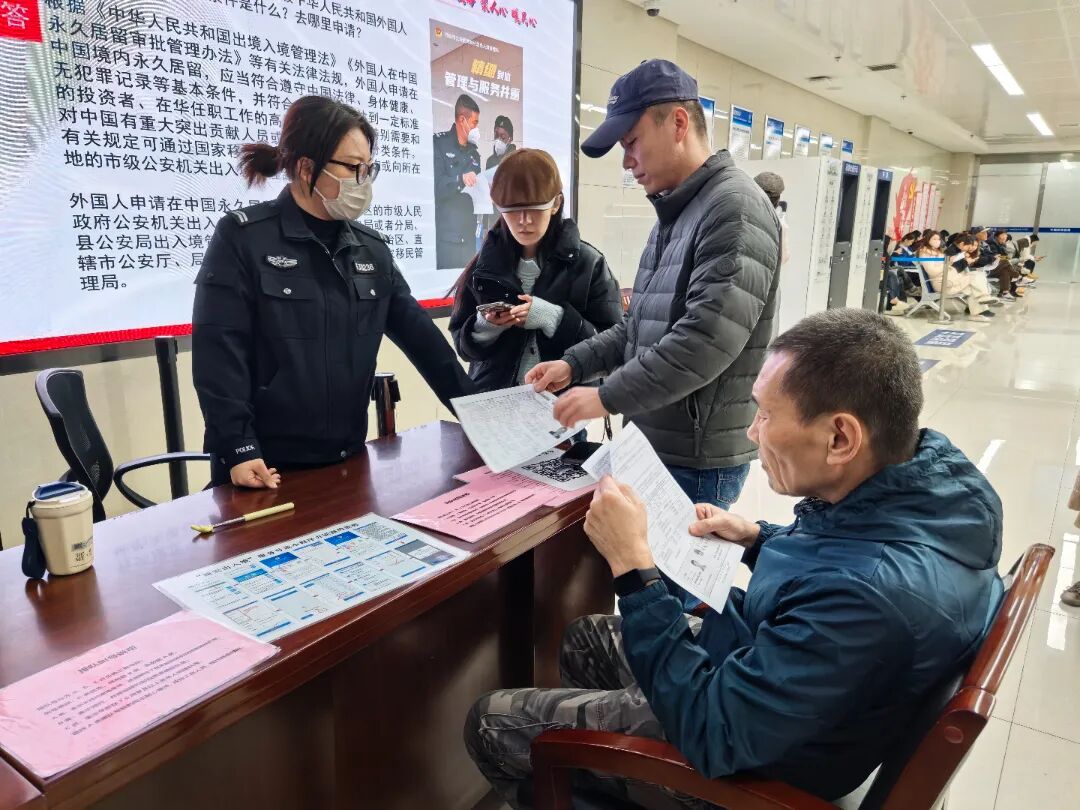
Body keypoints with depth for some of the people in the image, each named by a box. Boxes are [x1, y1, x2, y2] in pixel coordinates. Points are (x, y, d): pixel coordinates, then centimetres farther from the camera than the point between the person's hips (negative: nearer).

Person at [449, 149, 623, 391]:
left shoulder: (587, 263, -4)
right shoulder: (485, 264, 3)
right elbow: (463, 343, 7)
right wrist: (485, 326, -13)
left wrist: (553, 318, -18)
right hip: (494, 399, 2)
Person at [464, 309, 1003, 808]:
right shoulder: (933, 461, -12)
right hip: (755, 662, 9)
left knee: (490, 723, 3)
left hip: (743, 753, -8)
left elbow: (708, 732, -31)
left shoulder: (872, 595, -41)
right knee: (584, 639, 24)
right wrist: (759, 539, 0)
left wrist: (631, 564, -29)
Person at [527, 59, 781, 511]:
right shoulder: (673, 214, 14)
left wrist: (608, 396, -20)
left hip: (697, 461, -8)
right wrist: (575, 364, 6)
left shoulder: (734, 209, -16)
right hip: (653, 445, 9)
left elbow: (707, 341, -26)